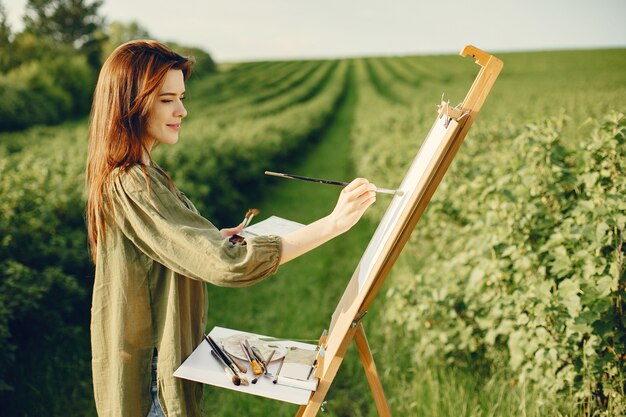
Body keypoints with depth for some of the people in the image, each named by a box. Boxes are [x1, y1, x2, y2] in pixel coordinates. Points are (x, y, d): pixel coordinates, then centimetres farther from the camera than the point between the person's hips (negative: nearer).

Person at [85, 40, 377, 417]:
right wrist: (334, 223, -38)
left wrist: (210, 238, 4)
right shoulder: (134, 186, -28)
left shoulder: (121, 175, 4)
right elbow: (229, 265, -37)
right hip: (152, 372, -9)